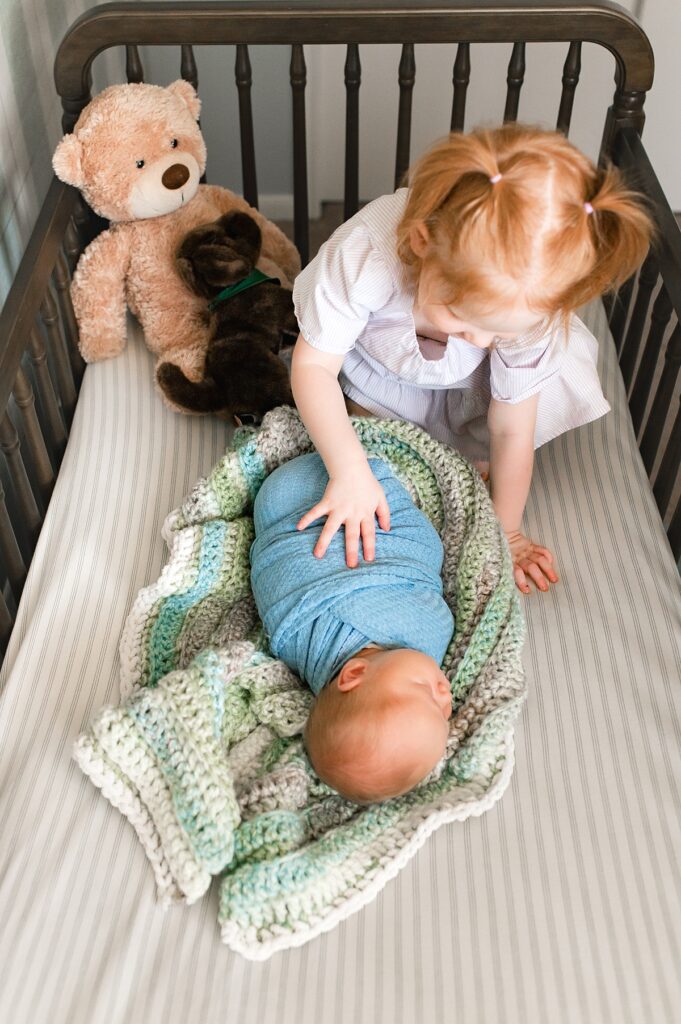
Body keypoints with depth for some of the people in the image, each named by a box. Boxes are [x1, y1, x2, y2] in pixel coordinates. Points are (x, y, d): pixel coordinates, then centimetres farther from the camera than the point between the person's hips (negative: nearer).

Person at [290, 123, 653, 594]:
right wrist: (349, 470, -45)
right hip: (368, 356, -1)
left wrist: (507, 531, -16)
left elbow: (511, 431, -25)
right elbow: (313, 364, -33)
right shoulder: (364, 257, -44)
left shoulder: (532, 302, -36)